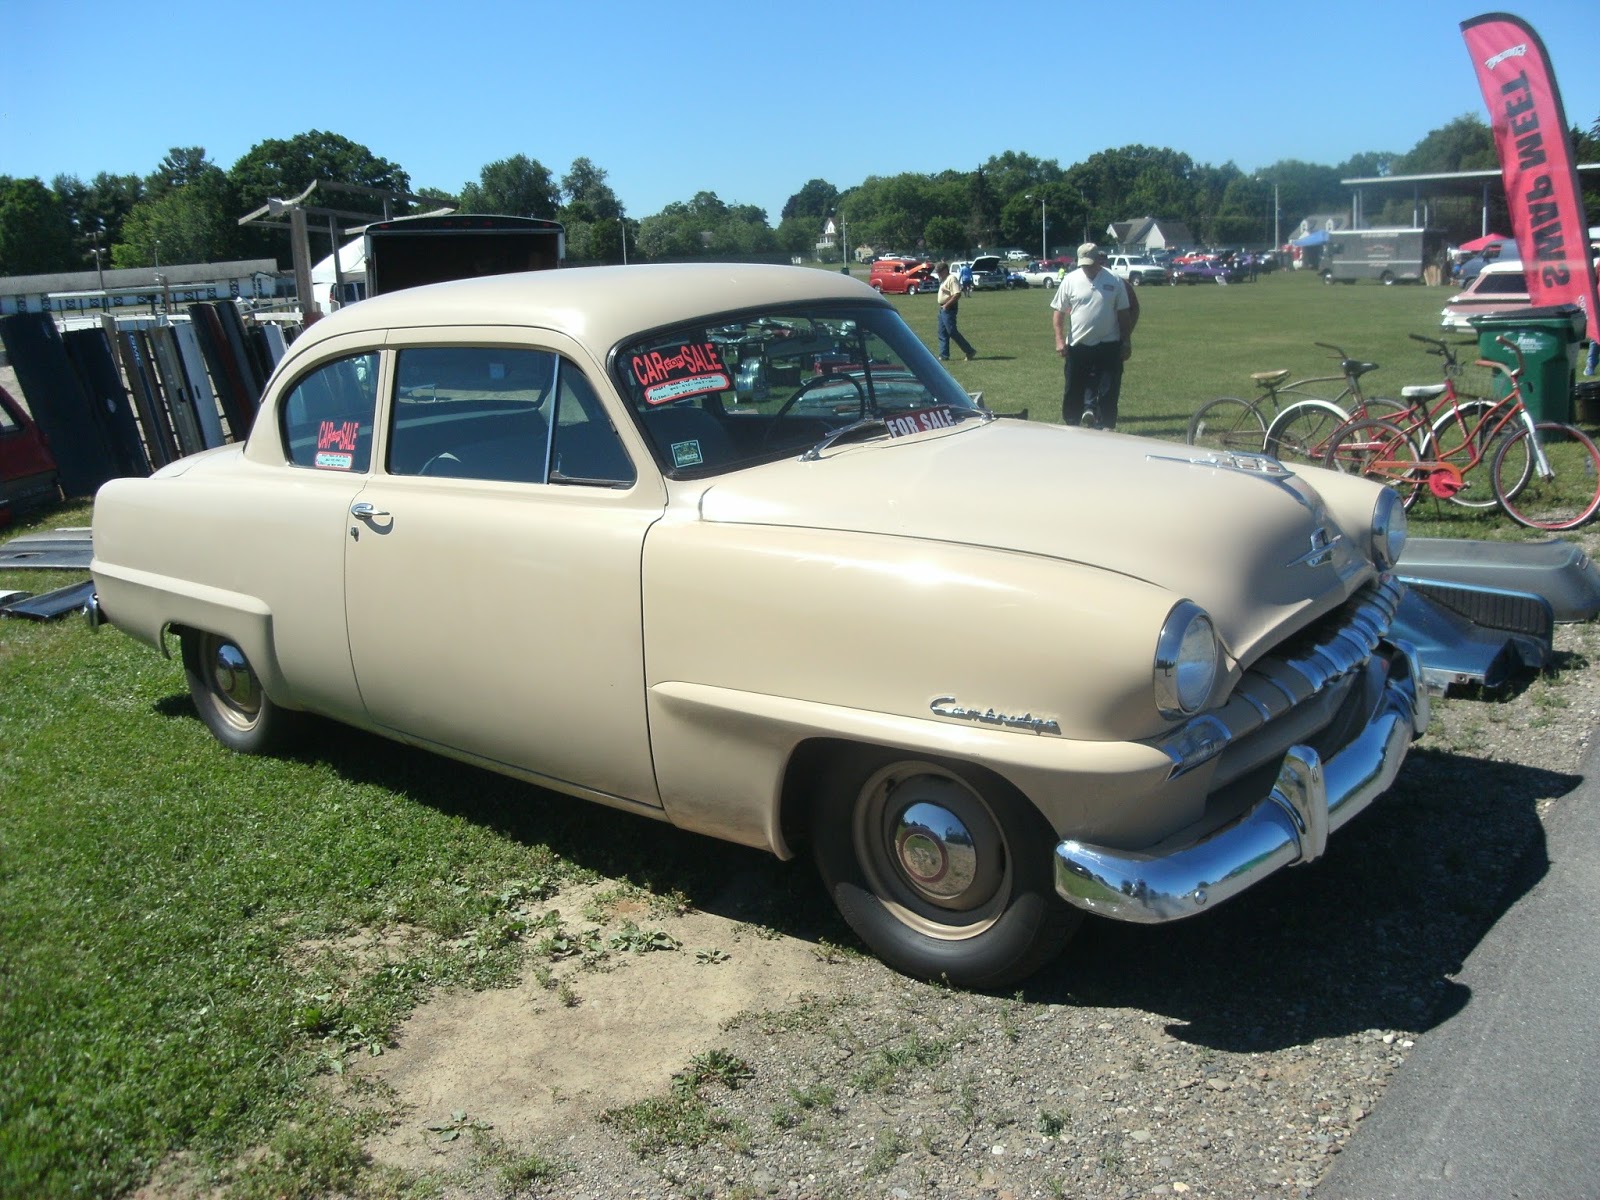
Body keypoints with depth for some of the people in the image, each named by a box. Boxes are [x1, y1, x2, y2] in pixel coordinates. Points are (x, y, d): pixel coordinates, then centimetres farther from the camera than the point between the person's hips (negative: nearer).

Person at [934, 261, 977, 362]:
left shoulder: (952, 279, -14)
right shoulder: (944, 280, 18)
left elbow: (957, 294, -24)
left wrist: (947, 305, -24)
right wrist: (943, 306, 13)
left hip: (949, 309, -11)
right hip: (943, 309, 11)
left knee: (952, 332, -11)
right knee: (942, 334, 10)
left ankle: (969, 351, -6)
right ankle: (944, 356, 13)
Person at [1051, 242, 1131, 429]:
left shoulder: (1114, 281, 1)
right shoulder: (1070, 280, -1)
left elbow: (1124, 314, 5)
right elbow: (1058, 311, 1)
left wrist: (1127, 343, 4)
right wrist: (1059, 339, -9)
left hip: (1108, 345, 0)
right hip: (1077, 344, 0)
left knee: (1108, 390, -1)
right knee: (1073, 388, 7)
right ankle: (1071, 424, 21)